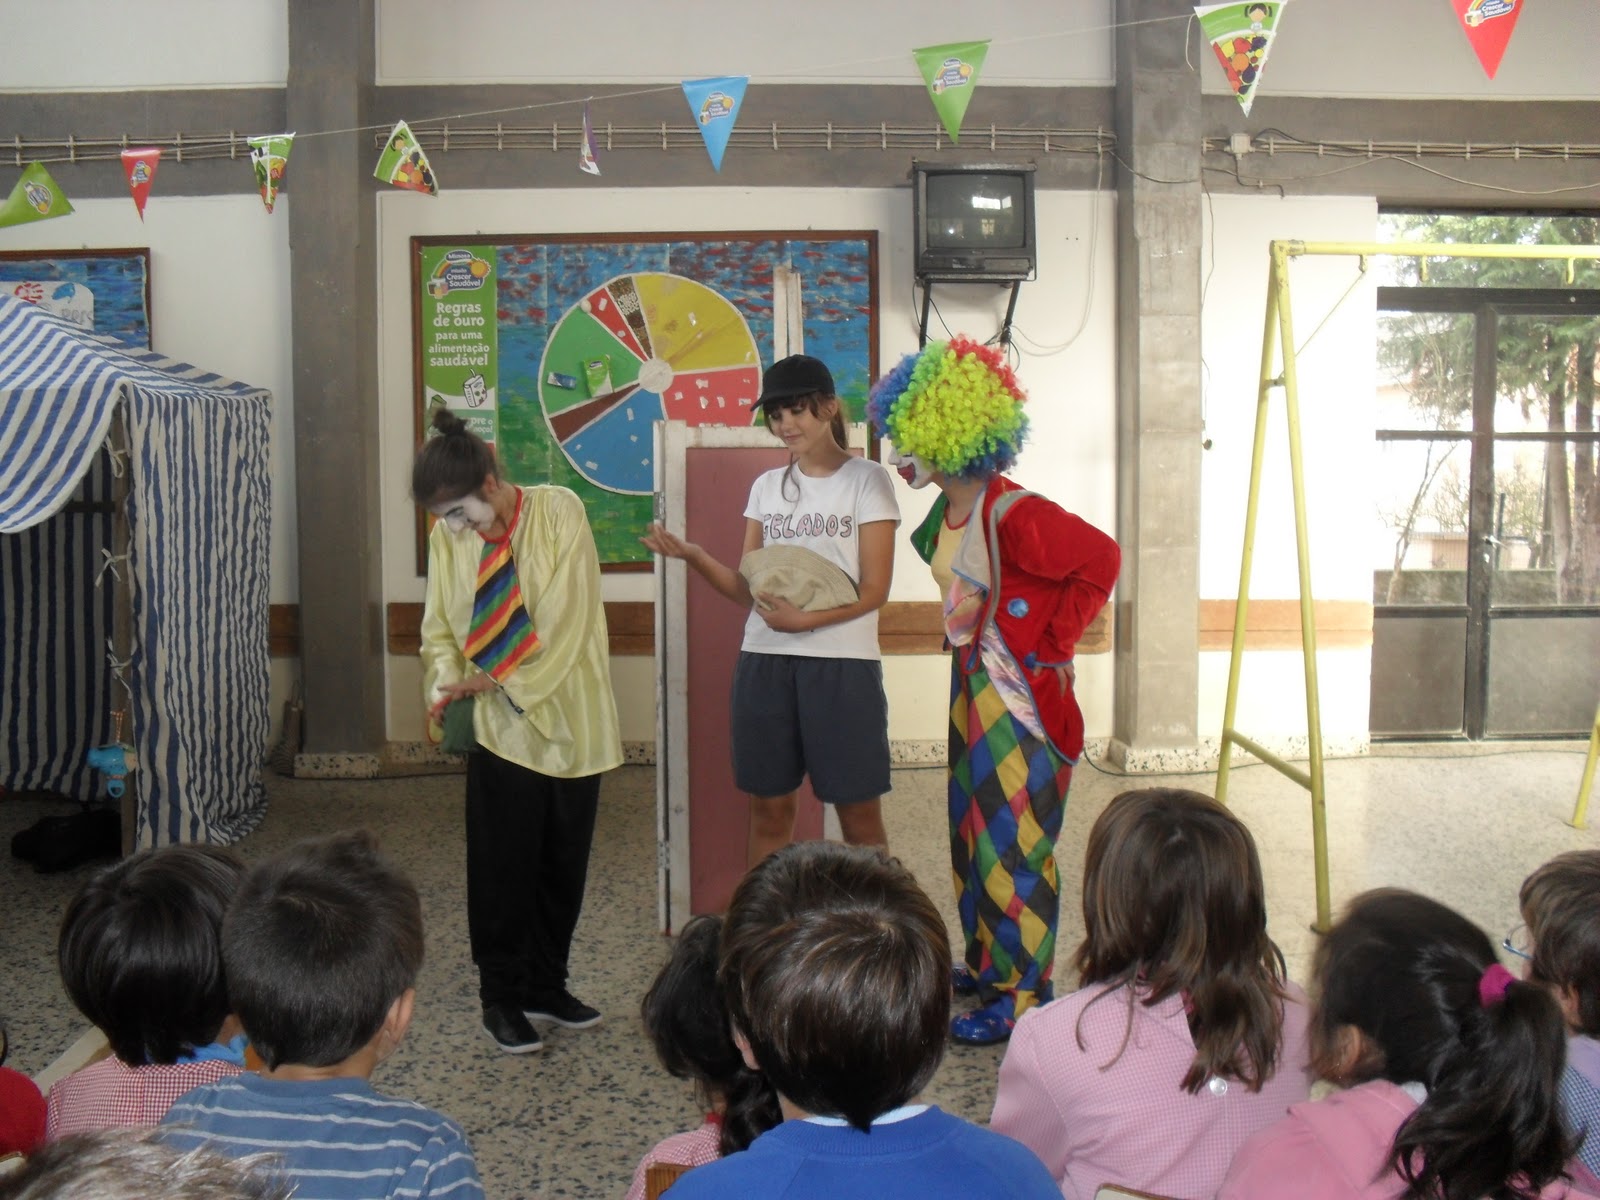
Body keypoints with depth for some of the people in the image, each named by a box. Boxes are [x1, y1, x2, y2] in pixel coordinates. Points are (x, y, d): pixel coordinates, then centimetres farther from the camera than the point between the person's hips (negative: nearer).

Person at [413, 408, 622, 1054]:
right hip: (499, 728, 1)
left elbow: (563, 619, -14)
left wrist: (500, 677, -16)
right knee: (501, 866, 2)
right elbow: (439, 629, 6)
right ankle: (502, 996, 18)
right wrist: (445, 687, -13)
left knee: (563, 862, 10)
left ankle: (546, 986, 27)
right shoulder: (448, 537, -1)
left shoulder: (558, 511, -10)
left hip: (566, 717, 0)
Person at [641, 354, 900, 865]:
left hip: (842, 661, -4)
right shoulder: (766, 486, 13)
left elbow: (874, 589, -6)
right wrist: (695, 556, -8)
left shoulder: (866, 479, 0)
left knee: (859, 813, 0)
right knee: (768, 808, 8)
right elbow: (749, 591, 9)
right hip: (764, 660, 4)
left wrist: (807, 619, -22)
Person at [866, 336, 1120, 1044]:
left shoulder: (1012, 514, -22)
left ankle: (1021, 994, 8)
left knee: (1014, 838, -2)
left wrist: (1052, 646, -16)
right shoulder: (943, 515, 6)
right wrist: (964, 643, 11)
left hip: (1021, 691, -9)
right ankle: (986, 963, 32)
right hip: (972, 683, 9)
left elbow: (1100, 559, -21)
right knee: (972, 827, 17)